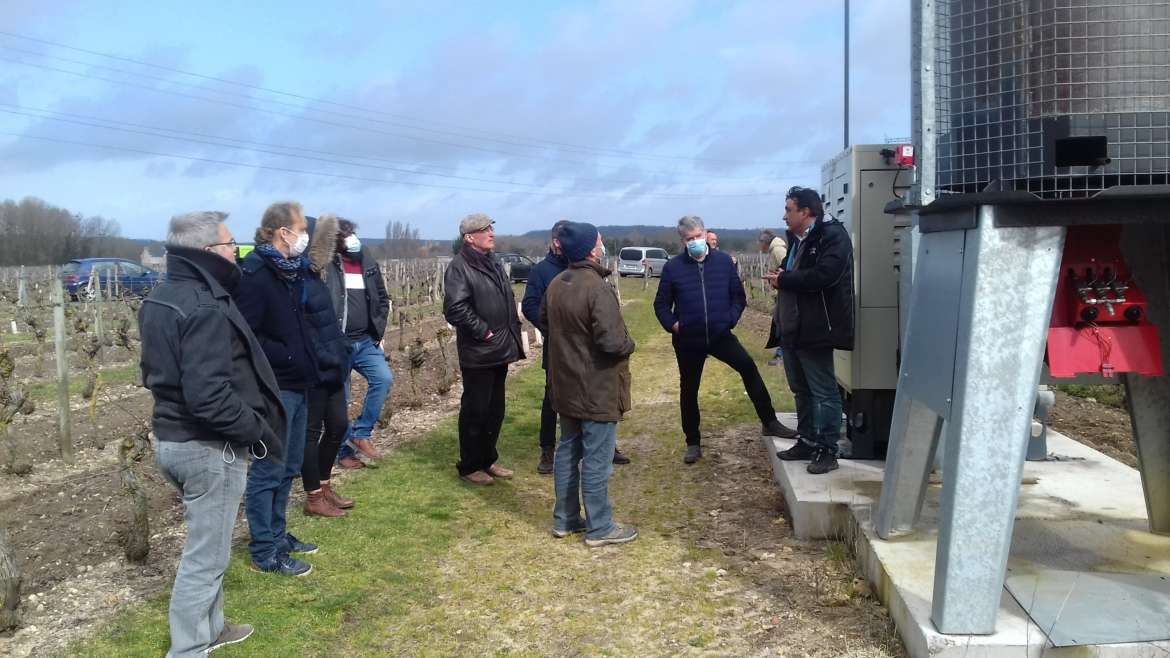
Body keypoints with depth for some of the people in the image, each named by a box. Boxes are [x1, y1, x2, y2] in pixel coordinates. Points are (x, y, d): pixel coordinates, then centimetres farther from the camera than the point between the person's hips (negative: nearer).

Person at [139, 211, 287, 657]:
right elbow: (208, 395, -29)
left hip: (171, 436, 10)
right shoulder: (205, 308, -23)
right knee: (206, 556, 2)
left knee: (206, 545, 24)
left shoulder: (160, 298, 8)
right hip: (209, 448, -10)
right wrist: (259, 431, -18)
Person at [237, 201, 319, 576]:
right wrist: (287, 357, -16)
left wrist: (306, 357, 8)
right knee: (268, 471, 1)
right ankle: (265, 553, 11)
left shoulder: (292, 271, 11)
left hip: (296, 384, 9)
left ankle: (276, 533, 33)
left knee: (289, 467, 18)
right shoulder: (256, 275, -17)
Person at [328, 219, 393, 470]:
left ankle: (361, 433, 1)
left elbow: (382, 299, 16)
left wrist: (379, 331, 9)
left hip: (366, 341, 5)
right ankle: (344, 451, 19)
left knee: (384, 379, -13)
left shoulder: (369, 263, 6)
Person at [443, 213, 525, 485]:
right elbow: (455, 308, -24)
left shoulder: (493, 262, 15)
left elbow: (508, 300, 23)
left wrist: (512, 333, 13)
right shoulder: (460, 266, -14)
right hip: (478, 353, -9)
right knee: (475, 411, 2)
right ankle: (469, 466, 15)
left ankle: (488, 460, 30)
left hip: (500, 350, 9)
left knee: (495, 410, 16)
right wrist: (482, 331, -18)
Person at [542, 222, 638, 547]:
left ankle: (564, 519, 28)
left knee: (568, 451, 17)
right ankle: (599, 528, 12)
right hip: (597, 389, -8)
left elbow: (545, 320, 19)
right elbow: (612, 341, -28)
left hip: (565, 385, 8)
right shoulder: (598, 289, -24)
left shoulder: (555, 285, 3)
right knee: (596, 460, 1)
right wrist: (629, 344, -7)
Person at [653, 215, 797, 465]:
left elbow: (738, 295, 6)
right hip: (687, 341, 0)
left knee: (748, 368, -19)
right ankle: (693, 444, 24)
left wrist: (731, 318, -7)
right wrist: (672, 325, -11)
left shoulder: (724, 261, -1)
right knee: (688, 390, 9)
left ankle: (769, 422, -6)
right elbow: (661, 304, 3)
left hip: (721, 335, 0)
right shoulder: (673, 267, -4)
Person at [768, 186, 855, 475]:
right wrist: (781, 278, 0)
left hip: (814, 330, -10)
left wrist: (783, 280, -14)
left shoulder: (833, 236, -12)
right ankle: (808, 442, 27)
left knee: (823, 392, -3)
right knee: (801, 391, 17)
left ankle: (827, 450, 3)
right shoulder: (797, 239, 17)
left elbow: (823, 276, -26)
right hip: (793, 329, 10)